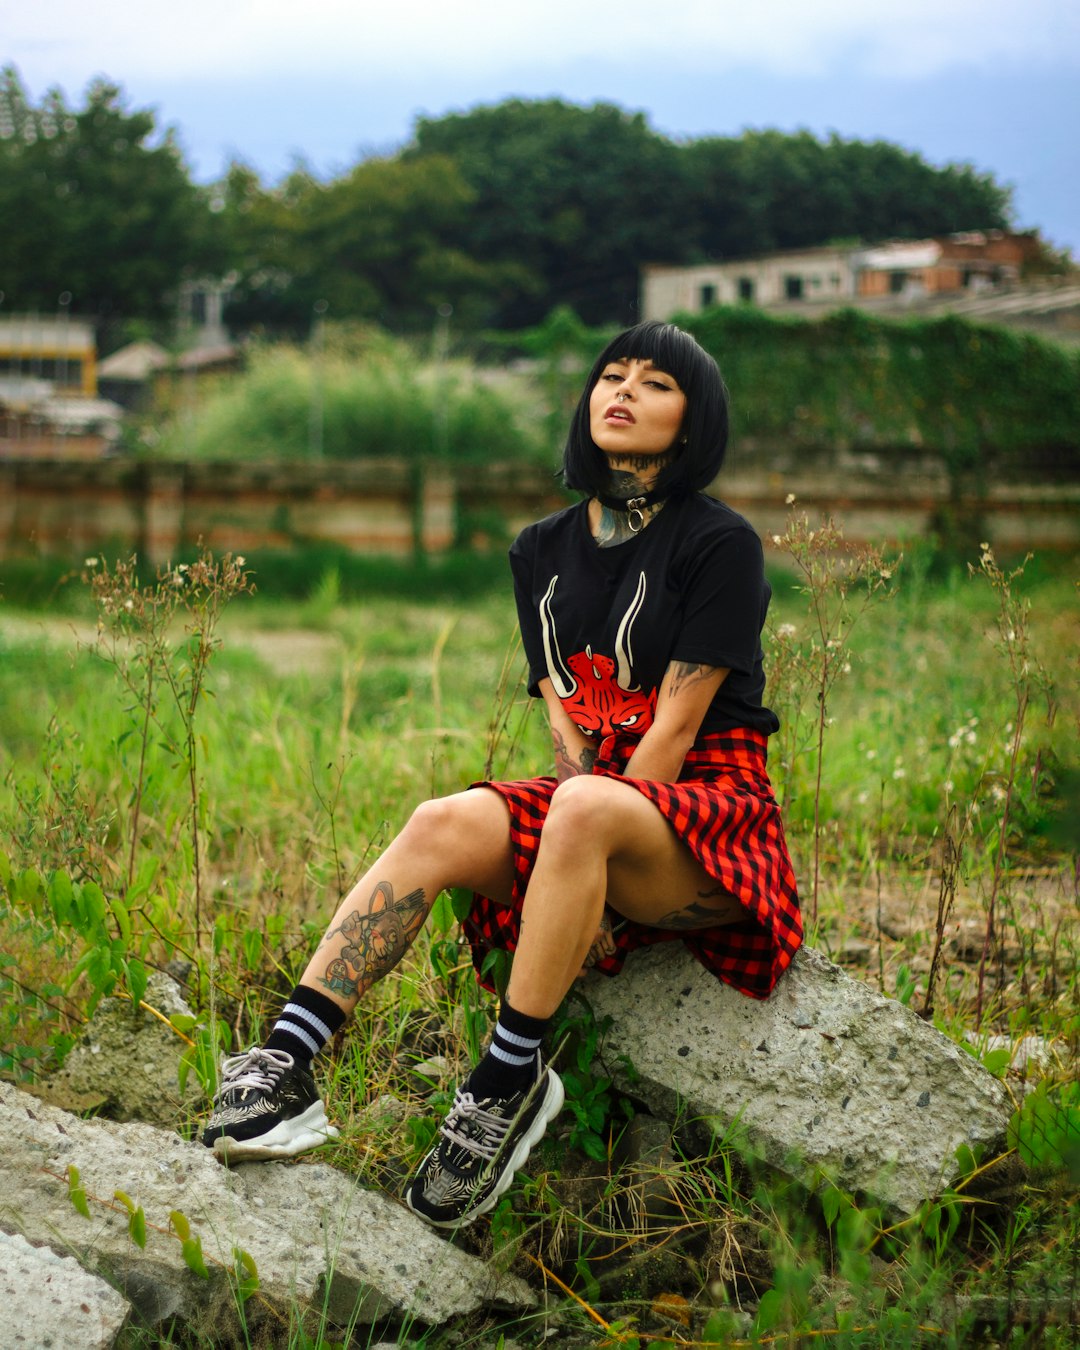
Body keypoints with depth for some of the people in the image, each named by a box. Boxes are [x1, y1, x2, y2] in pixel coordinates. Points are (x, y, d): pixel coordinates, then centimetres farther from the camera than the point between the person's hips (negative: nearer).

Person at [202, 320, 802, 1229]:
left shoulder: (720, 544, -5)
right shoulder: (541, 551, 13)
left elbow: (676, 725, -11)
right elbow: (565, 713, 7)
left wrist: (591, 849, -15)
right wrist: (585, 886, -7)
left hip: (712, 816, -5)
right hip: (600, 800, 5)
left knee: (582, 811, -37)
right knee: (447, 824, -24)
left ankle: (511, 1080, -27)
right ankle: (286, 1063, -32)